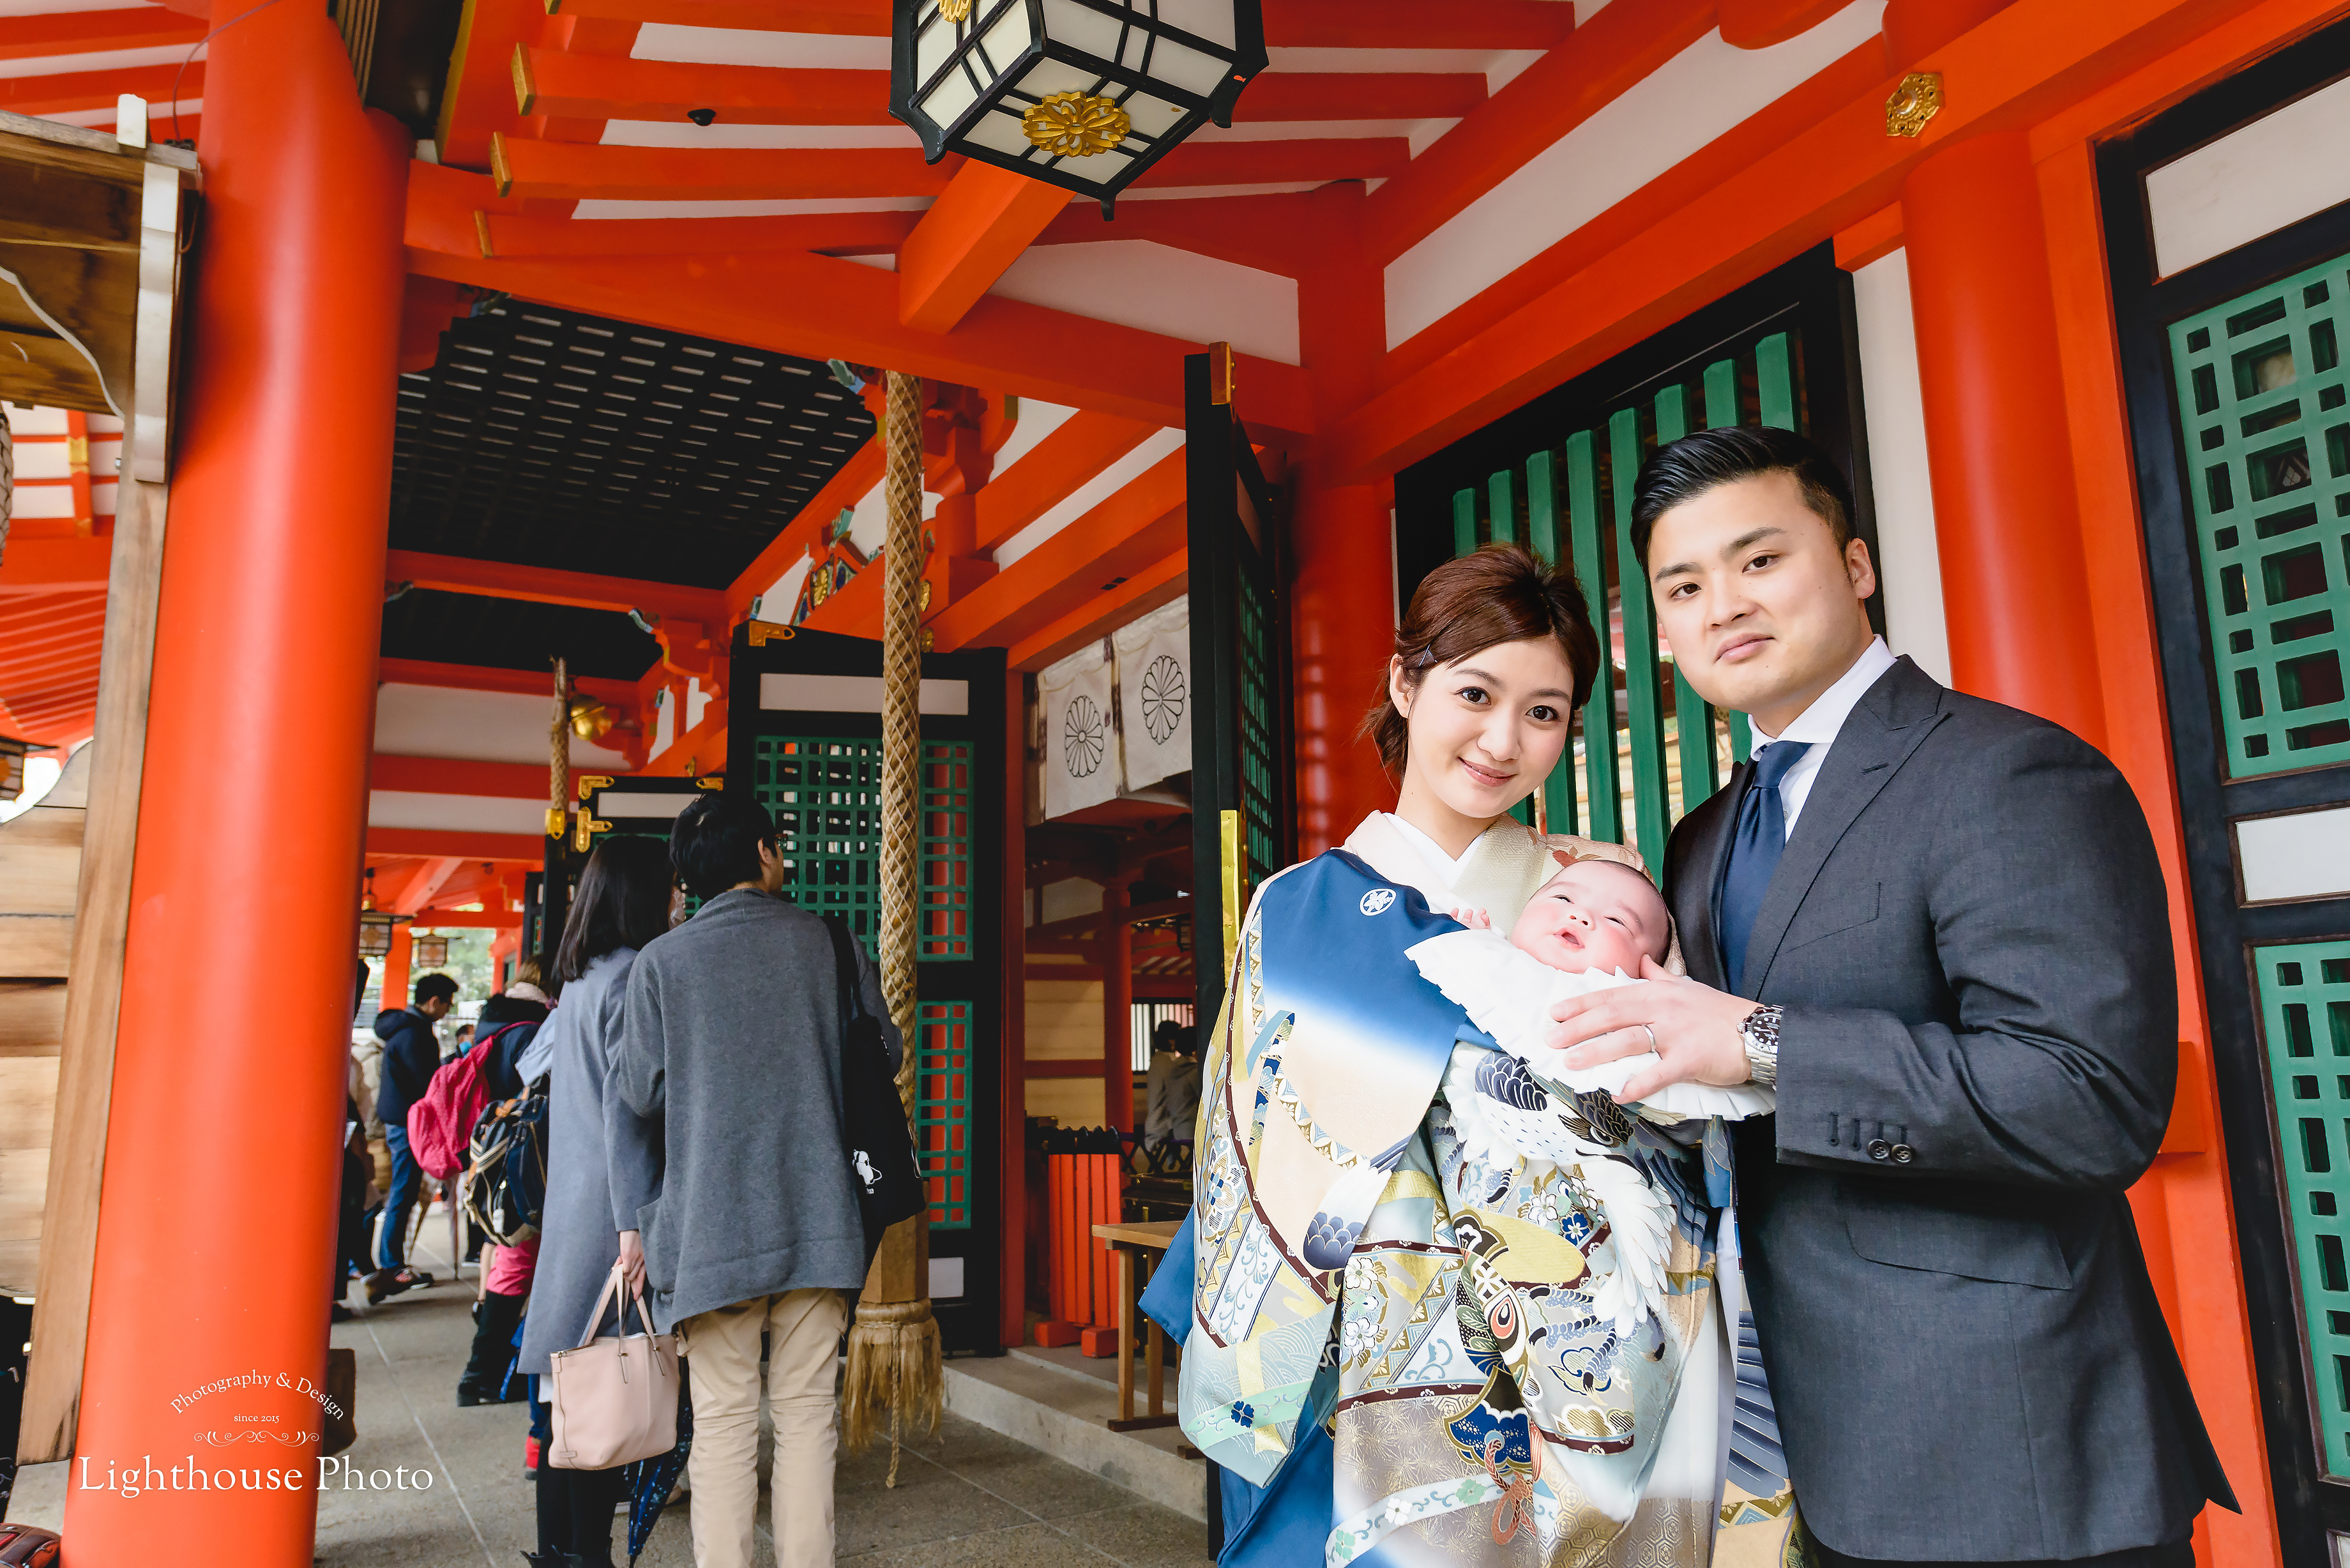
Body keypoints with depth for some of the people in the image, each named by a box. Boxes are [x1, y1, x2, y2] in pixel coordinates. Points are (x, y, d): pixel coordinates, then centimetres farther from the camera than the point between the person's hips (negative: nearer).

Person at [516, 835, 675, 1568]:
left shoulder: (579, 981, 12)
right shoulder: (632, 977, -15)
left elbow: (532, 1064, 27)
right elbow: (631, 1109, -19)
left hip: (573, 1200, 9)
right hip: (612, 1205, -9)